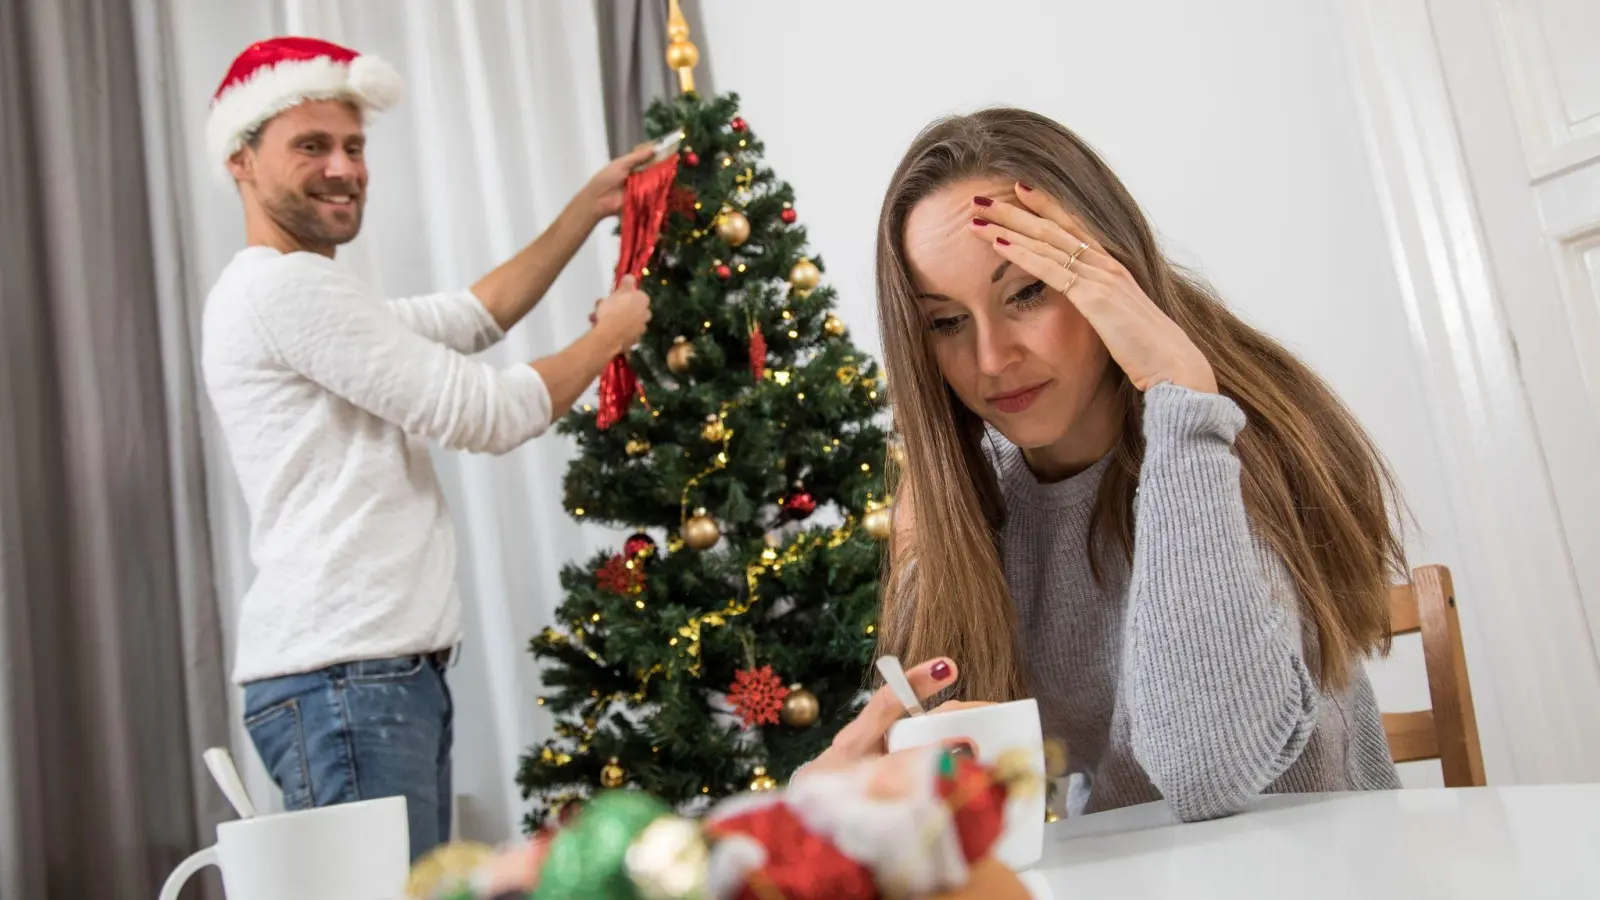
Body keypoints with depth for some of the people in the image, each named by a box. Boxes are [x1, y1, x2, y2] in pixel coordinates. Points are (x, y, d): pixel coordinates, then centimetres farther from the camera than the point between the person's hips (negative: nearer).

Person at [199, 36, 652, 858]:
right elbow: (486, 415, -11)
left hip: (383, 668, 10)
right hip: (341, 678, -10)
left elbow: (475, 314, 27)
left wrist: (589, 207, 25)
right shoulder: (286, 283, -11)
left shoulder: (309, 295, 23)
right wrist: (611, 335, 5)